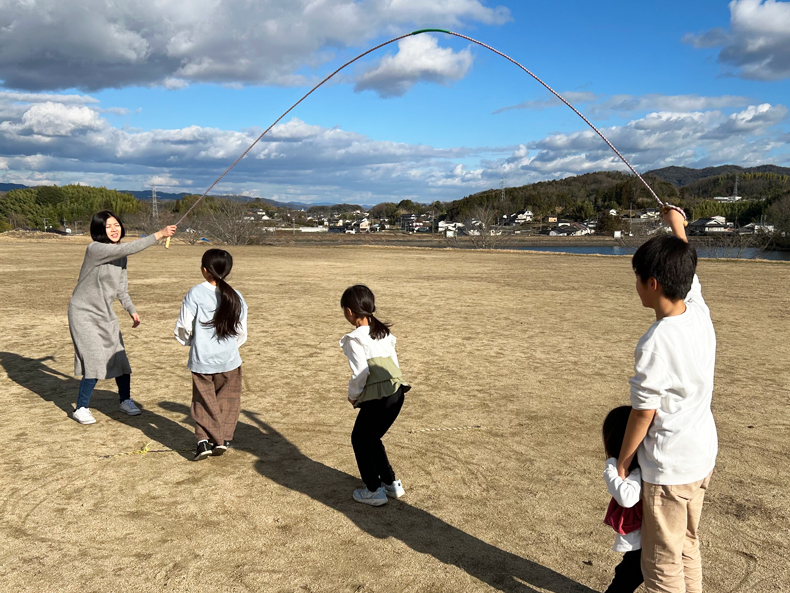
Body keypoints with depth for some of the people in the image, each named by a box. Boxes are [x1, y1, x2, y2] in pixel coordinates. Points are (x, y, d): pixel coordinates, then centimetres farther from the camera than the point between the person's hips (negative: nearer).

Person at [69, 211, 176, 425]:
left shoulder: (120, 255, 4)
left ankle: (126, 401, 25)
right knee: (95, 362, -11)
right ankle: (81, 409, 6)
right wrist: (159, 234, -33)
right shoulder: (95, 249, -20)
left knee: (120, 358, 6)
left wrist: (131, 310, 4)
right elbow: (129, 248, -33)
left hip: (106, 314, 7)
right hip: (83, 313, -7)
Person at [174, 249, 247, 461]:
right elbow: (241, 333, 2)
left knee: (204, 401, 13)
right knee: (227, 400, 17)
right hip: (229, 360, 2)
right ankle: (223, 439, 14)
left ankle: (204, 439, 3)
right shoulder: (236, 298, -4)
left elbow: (183, 328, -9)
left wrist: (189, 340, 12)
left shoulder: (195, 294, -12)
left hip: (201, 360, -1)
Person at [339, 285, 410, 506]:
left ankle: (374, 491, 19)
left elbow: (360, 372, -14)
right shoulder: (384, 332, 16)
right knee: (372, 438, 25)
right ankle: (391, 483, 31)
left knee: (360, 439, 14)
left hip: (378, 396, -8)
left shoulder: (354, 338, -7)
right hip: (397, 392, 8)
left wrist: (353, 394, 4)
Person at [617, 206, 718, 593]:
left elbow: (643, 412, -19)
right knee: (687, 548, 24)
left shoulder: (655, 343, -26)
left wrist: (622, 461, -5)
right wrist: (677, 226, 32)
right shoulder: (699, 311, -5)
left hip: (668, 467, -8)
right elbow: (689, 275, 17)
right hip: (703, 456, 8)